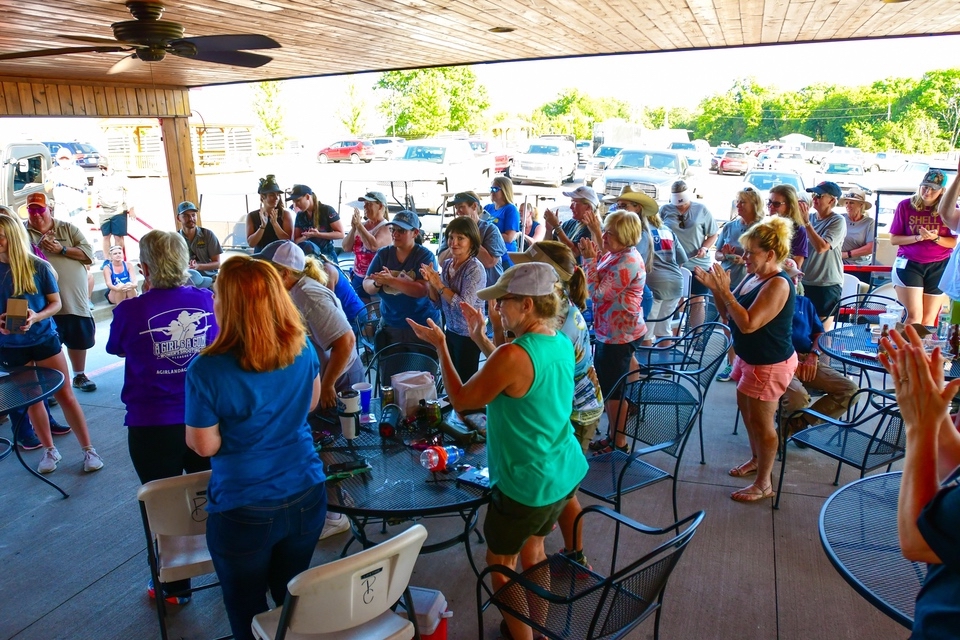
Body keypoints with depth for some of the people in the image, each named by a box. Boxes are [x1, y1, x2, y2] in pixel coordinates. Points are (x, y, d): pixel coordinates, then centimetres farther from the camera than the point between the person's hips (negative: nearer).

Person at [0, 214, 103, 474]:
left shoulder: (38, 267, -11)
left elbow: (56, 302, -4)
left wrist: (37, 317, -23)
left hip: (44, 339, -2)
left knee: (65, 394, 3)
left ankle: (89, 449, 12)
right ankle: (50, 451, 28)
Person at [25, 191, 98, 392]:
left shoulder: (68, 228, 6)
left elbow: (88, 253, -2)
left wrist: (62, 250, -14)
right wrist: (38, 247, -23)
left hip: (75, 299, 2)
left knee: (79, 340, 14)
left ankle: (79, 376, 30)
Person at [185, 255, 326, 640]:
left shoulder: (207, 370, -23)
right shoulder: (302, 348, -8)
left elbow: (204, 446, -12)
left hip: (244, 511, -4)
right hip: (307, 495, 4)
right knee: (293, 599, 26)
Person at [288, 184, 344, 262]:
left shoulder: (327, 210, -7)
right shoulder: (300, 215, 8)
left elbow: (341, 234, -10)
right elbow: (296, 240, 10)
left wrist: (318, 234, -20)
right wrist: (306, 237, -13)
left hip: (327, 254, -4)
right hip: (308, 255, 4)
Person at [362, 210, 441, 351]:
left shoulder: (425, 256, -12)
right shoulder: (383, 254, 1)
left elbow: (422, 290, -24)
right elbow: (367, 286, -2)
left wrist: (390, 280, -30)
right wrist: (377, 283, -24)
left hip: (422, 325, -4)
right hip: (389, 324, 4)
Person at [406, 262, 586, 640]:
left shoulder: (513, 355, -28)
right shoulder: (562, 344, -2)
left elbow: (461, 400, -15)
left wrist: (441, 346, -5)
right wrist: (481, 340, 12)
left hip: (527, 483, -8)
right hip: (566, 471, 8)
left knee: (500, 562, 17)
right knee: (532, 548, 28)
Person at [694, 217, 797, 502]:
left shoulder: (778, 284, -25)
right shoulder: (753, 276, 2)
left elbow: (748, 324, -32)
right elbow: (728, 316, 6)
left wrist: (724, 291, -30)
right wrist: (714, 287, -7)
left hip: (770, 364, -10)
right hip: (749, 358, 10)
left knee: (760, 420, 2)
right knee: (746, 409, 23)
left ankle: (764, 484, 19)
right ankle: (757, 459, 46)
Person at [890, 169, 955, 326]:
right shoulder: (905, 206, -1)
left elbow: (954, 242, 1)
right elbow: (893, 239, 0)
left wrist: (935, 238, -18)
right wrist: (918, 238, -15)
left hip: (938, 267, 1)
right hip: (909, 264, -1)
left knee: (928, 320, 4)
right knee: (914, 316, -11)